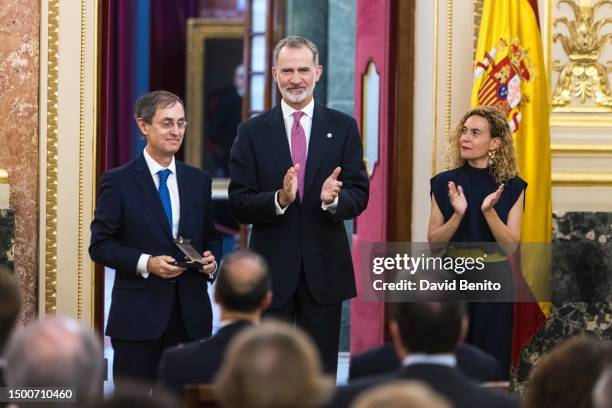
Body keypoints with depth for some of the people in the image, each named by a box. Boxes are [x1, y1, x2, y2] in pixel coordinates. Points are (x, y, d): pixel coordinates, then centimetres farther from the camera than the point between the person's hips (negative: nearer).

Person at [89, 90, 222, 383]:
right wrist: (145, 263, -17)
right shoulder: (118, 182, -1)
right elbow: (100, 245, -4)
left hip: (191, 315, 4)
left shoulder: (199, 181, 12)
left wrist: (211, 259, -2)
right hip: (138, 315, -4)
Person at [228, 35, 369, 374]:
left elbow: (359, 196, -1)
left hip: (325, 269, 1)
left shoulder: (343, 128, 4)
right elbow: (239, 204, -4)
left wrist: (333, 199, -24)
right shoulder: (253, 132, 2)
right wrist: (280, 199, -23)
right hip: (272, 268, 0)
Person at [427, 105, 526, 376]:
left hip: (493, 279, -1)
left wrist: (489, 211, -20)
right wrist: (458, 214, -17)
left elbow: (510, 245, -7)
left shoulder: (512, 187, -2)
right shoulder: (445, 183, 2)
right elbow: (434, 241, 0)